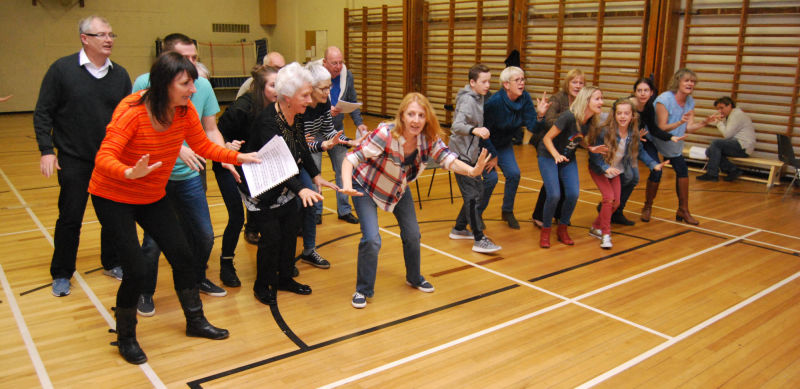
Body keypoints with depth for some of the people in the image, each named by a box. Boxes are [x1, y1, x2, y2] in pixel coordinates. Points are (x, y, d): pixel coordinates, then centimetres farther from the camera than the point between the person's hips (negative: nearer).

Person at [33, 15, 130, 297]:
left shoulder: (120, 74, 2)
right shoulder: (62, 69, -6)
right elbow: (43, 113, -3)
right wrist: (46, 150, -10)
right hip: (74, 160, -3)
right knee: (70, 218, 4)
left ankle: (112, 264, 29)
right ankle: (61, 274, 21)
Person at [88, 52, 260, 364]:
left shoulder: (185, 110, -10)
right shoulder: (131, 110, -27)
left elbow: (203, 146, 3)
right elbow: (104, 158, -33)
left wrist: (240, 157, -8)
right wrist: (130, 173, -54)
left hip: (152, 197, 6)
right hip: (113, 198, -6)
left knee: (182, 255, 6)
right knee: (136, 270, -10)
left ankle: (195, 321, 26)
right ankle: (125, 338, 15)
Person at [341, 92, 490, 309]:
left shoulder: (429, 138, -20)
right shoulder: (385, 135, -36)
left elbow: (447, 158, -29)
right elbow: (353, 158, -38)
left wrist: (471, 170, -50)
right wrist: (347, 185, -57)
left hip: (398, 188, 5)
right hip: (366, 187, -5)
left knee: (412, 234, 8)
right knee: (371, 239, -16)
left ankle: (414, 279, 35)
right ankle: (363, 290, 6)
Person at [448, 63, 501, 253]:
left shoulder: (481, 98, 10)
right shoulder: (467, 100, -18)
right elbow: (457, 126, -33)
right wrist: (475, 130, -48)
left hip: (472, 153, 10)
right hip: (461, 153, -10)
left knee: (477, 190, 15)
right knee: (472, 196, -9)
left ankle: (459, 229, 28)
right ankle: (479, 240, -6)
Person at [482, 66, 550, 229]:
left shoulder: (525, 98, -14)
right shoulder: (494, 101, -30)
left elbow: (533, 128, -15)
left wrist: (540, 115, -35)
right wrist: (492, 155, -15)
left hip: (503, 145, 6)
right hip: (484, 144, -5)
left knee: (514, 174, -7)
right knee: (491, 177, -16)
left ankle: (507, 212, 15)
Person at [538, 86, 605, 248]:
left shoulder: (591, 121, -7)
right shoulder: (569, 117, -27)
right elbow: (547, 138, -22)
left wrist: (590, 148, -6)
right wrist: (556, 155, -36)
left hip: (568, 159, 6)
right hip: (548, 156, -6)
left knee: (573, 194, -9)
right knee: (554, 195, -18)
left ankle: (562, 229, 13)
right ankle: (545, 231, 4)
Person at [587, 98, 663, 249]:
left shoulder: (633, 133, -14)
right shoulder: (605, 131, -29)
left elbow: (639, 151, 0)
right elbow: (594, 153, -25)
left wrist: (653, 164, -10)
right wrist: (606, 167, -36)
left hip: (616, 171, 6)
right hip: (599, 170, -5)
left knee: (616, 202, 6)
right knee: (609, 197, -16)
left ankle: (596, 227, 25)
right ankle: (605, 234, -3)